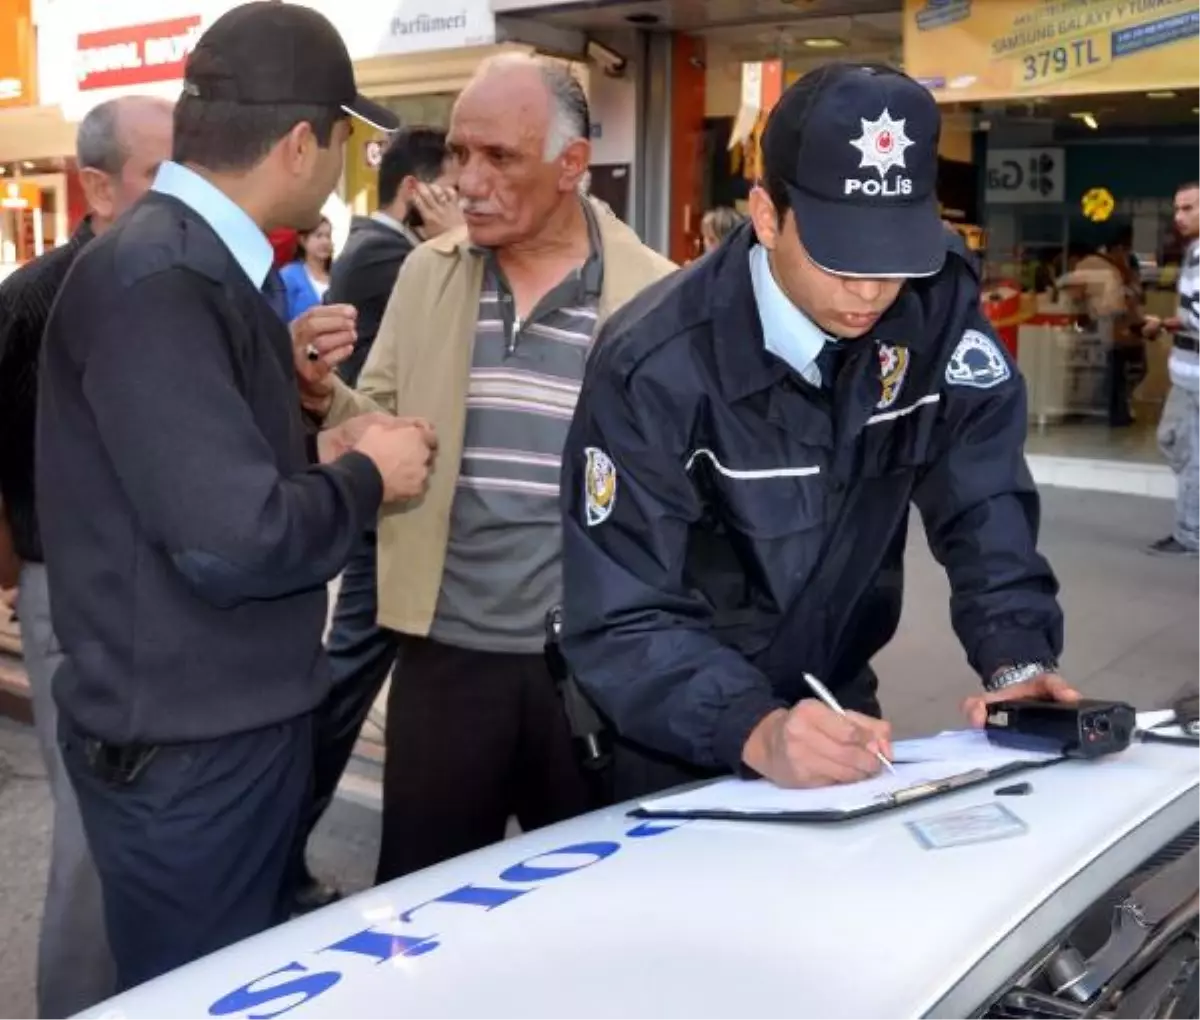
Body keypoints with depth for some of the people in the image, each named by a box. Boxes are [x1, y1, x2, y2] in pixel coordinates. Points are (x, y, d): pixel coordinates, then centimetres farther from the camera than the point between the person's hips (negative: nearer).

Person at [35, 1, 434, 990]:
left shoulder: (200, 265, 7)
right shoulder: (154, 279, -23)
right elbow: (233, 539, -28)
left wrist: (318, 452, 2)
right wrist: (365, 478, -13)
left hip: (245, 718, 9)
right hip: (186, 745, -9)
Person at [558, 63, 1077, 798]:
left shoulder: (937, 306, -13)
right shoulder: (657, 368, -24)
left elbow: (985, 509, -10)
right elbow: (623, 621, -26)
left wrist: (1019, 661, -27)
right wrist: (757, 732, -41)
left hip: (833, 710, 4)